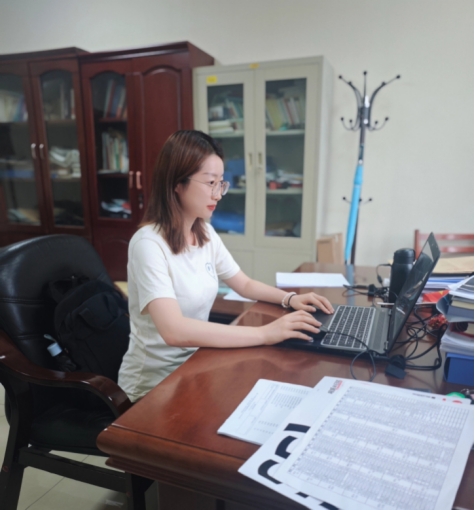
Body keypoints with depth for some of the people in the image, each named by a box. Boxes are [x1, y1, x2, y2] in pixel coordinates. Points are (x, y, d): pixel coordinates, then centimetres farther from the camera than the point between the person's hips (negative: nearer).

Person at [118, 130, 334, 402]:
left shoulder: (206, 233, 0)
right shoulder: (149, 244, -24)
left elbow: (245, 284, 12)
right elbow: (174, 331, -35)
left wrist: (290, 298, -5)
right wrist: (265, 334, -34)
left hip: (194, 366, 6)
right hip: (154, 384, -6)